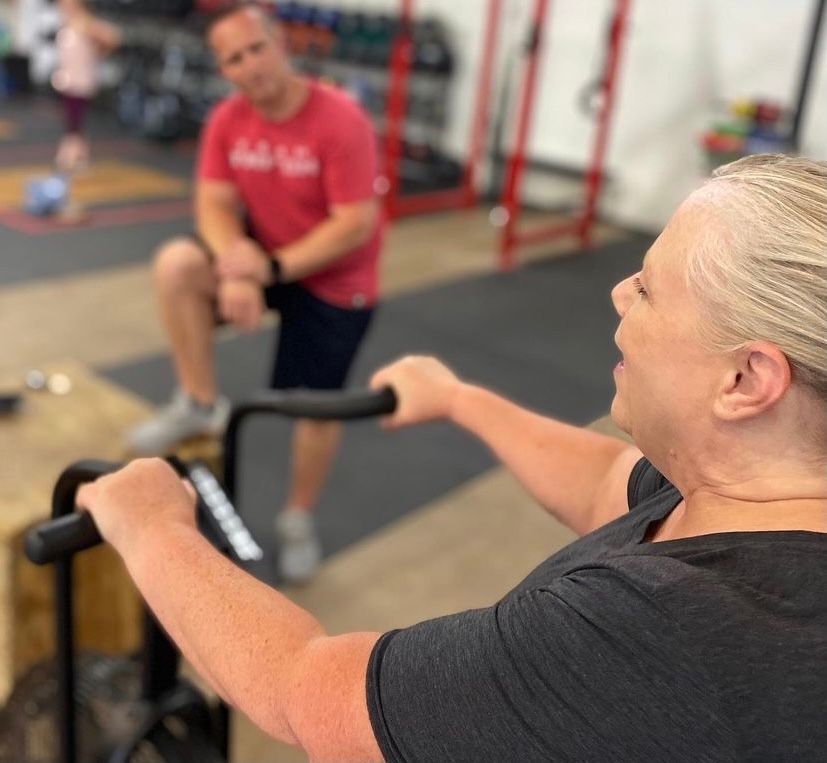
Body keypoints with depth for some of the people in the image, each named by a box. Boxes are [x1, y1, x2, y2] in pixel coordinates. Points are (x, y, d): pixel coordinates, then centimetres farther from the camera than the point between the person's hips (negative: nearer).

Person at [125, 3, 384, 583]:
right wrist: (236, 269, -31)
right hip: (264, 257, 4)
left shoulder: (340, 121, -25)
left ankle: (298, 518, 28)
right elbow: (215, 203, -11)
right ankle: (201, 404, -7)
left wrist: (273, 268, -31)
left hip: (335, 279, -4)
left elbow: (356, 224, -27)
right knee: (176, 264, -23)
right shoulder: (228, 119, -8)